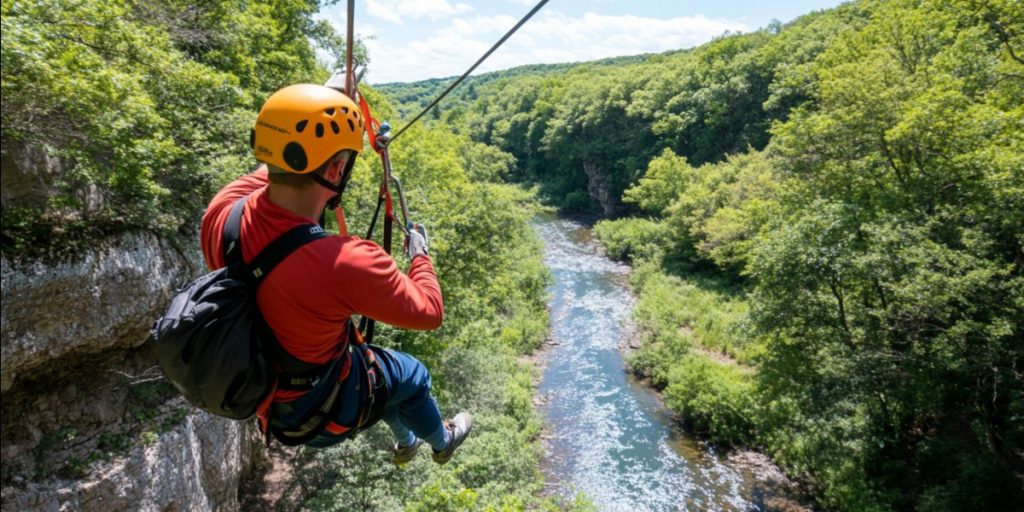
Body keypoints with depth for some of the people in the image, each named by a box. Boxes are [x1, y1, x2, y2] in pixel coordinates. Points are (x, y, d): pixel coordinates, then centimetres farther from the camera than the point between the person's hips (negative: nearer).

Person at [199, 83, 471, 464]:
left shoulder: (219, 215, -23)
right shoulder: (347, 263, -41)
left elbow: (264, 173, 4)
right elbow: (428, 313, -23)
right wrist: (420, 256, -6)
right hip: (318, 414, -6)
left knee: (375, 363, 32)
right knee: (411, 375, 24)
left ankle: (405, 442, 60)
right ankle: (443, 441, 56)